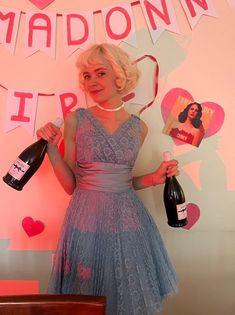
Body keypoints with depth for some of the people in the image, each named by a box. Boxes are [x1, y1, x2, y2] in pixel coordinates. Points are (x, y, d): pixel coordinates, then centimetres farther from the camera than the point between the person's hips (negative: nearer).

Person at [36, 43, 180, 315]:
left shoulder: (138, 127, 2)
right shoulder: (76, 120, -3)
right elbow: (71, 185, -2)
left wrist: (155, 177, -3)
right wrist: (51, 147, -13)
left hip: (127, 219, 2)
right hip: (87, 220, -1)